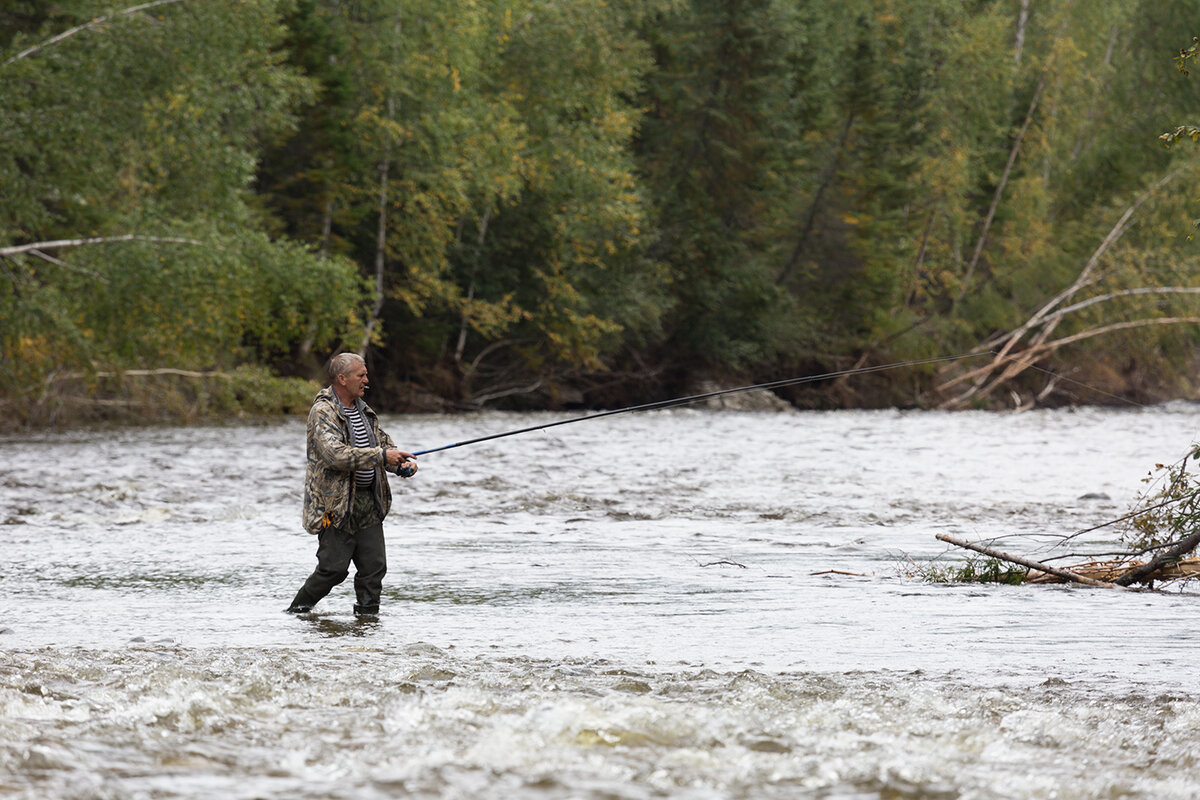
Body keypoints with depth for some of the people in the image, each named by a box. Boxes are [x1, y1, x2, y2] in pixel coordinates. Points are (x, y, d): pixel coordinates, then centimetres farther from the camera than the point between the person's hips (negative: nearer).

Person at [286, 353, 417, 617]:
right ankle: (297, 611, 9)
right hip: (337, 503, -8)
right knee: (334, 567, -7)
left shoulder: (363, 410, 13)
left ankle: (367, 615, 13)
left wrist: (404, 464, -3)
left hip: (368, 501, 8)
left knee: (374, 566, 4)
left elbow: (383, 442, 19)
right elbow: (335, 455, -27)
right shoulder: (323, 412, -14)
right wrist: (381, 456, -27)